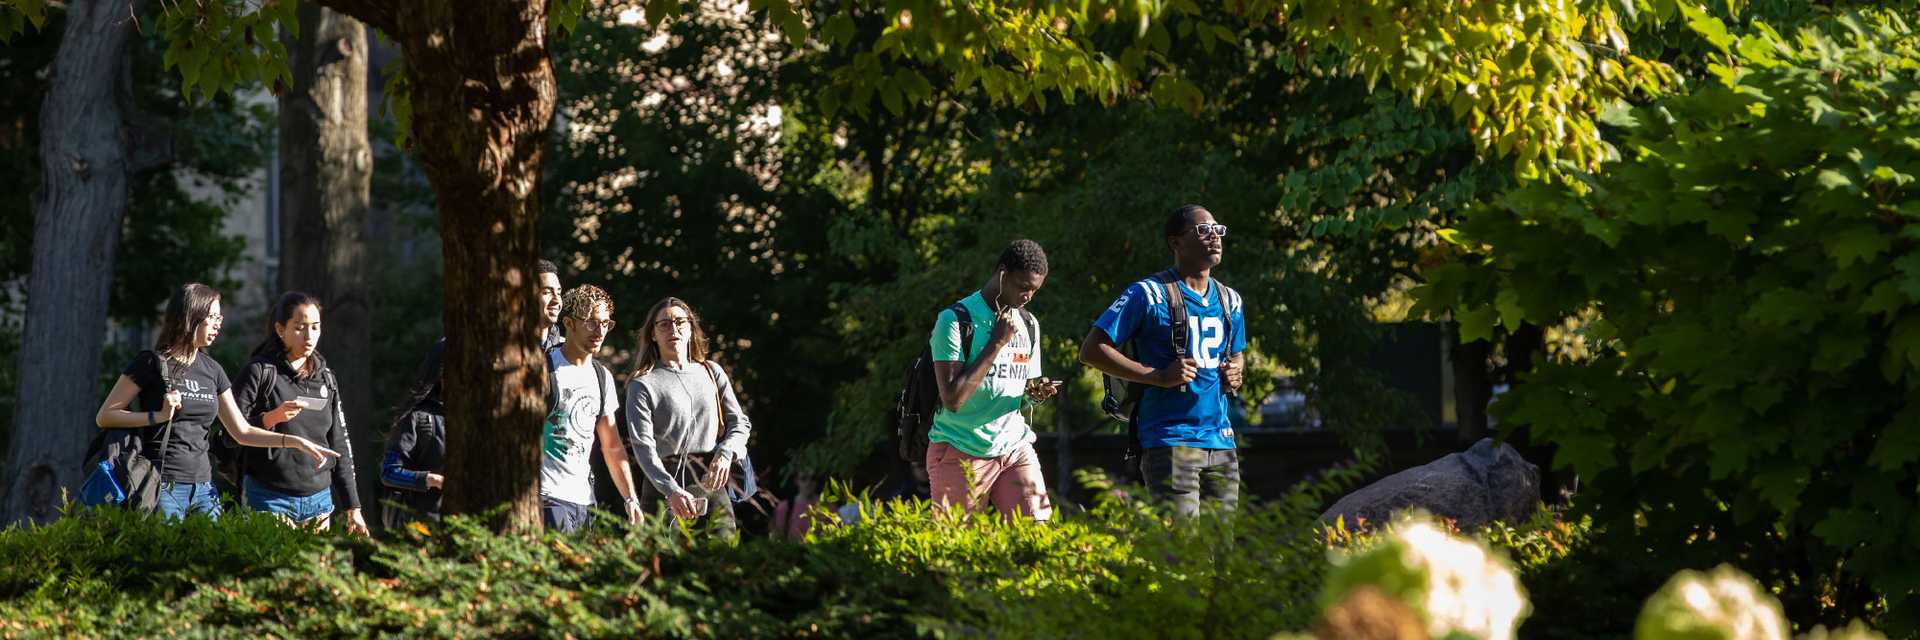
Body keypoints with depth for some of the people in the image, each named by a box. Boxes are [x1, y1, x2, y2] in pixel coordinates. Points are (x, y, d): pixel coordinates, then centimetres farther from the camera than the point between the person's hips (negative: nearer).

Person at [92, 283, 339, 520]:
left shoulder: (211, 370, 13)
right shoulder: (152, 364, -4)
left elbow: (242, 432, 16)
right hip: (163, 486, -6)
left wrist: (296, 442, 8)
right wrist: (157, 416, -15)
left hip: (203, 488, 6)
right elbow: (104, 416, -4)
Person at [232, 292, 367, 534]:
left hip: (319, 501, 5)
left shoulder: (326, 378, 13)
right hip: (269, 499, -5)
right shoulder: (260, 372, -4)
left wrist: (352, 507, 14)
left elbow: (340, 446, 16)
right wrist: (270, 418, -25)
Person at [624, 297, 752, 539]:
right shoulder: (642, 385, 1)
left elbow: (740, 423, 15)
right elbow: (643, 447, -10)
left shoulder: (712, 372, 15)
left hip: (713, 485, 3)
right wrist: (671, 490, -25)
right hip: (665, 485, -3)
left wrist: (726, 453, -8)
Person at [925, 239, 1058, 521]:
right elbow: (952, 399, -19)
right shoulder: (955, 320, -10)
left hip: (1014, 446, 5)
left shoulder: (1029, 325, 12)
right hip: (961, 452, -5)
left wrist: (1036, 392, -3)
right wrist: (997, 341, -18)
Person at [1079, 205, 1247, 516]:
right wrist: (1158, 376, -16)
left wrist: (1234, 377, 6)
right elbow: (1091, 350, -9)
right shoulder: (1150, 294, -6)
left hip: (1221, 441, 7)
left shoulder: (1229, 301, 15)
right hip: (1169, 441, -7)